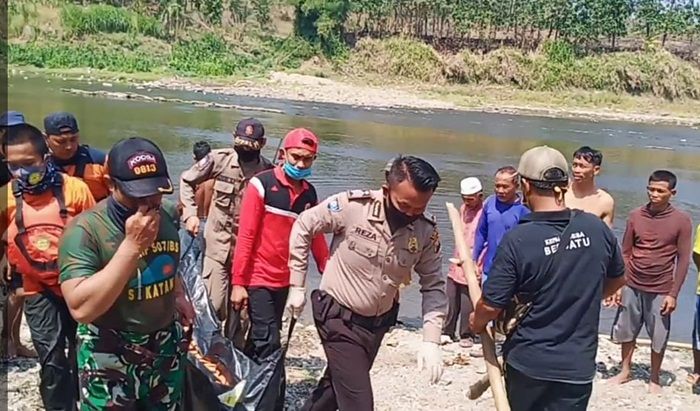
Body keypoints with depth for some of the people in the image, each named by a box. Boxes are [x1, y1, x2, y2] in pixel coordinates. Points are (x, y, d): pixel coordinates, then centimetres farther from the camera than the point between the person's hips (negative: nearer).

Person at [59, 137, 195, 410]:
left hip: (167, 348, 6)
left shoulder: (168, 216, -2)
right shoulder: (86, 230, -21)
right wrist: (132, 245, -33)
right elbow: (81, 308, -32)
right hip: (110, 360, -5)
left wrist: (178, 295, 7)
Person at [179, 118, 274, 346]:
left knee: (241, 308, 11)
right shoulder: (219, 159, -7)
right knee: (214, 305, -4)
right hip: (218, 246, -1)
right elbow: (187, 181, 7)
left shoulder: (269, 171, -6)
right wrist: (190, 213, -1)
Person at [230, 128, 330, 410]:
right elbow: (245, 236, -13)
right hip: (258, 279, -6)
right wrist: (238, 282, -14)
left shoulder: (309, 193, 5)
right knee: (269, 344, -8)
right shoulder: (261, 184, -11)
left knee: (261, 341, 17)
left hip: (284, 281, 6)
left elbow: (316, 238, 8)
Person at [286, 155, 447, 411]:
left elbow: (433, 286, -3)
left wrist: (431, 340, -13)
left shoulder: (427, 233, -12)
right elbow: (303, 227, -9)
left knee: (338, 385, 24)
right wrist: (297, 286, -7)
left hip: (378, 323, 5)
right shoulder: (351, 206, -24)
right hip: (339, 317, -5)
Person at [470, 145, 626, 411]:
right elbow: (618, 279, 12)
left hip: (528, 362, -2)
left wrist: (477, 322, 9)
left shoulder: (517, 240, -19)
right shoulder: (597, 228, -6)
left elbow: (491, 305, -13)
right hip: (577, 367, 2)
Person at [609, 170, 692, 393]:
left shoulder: (682, 220, -8)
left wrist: (673, 294, -9)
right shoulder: (635, 215, -2)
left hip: (660, 290, -2)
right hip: (632, 286, 2)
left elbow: (683, 260, -5)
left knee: (659, 337, 8)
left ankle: (654, 379, 27)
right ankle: (625, 372, 31)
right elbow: (625, 253, 4)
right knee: (626, 332, 13)